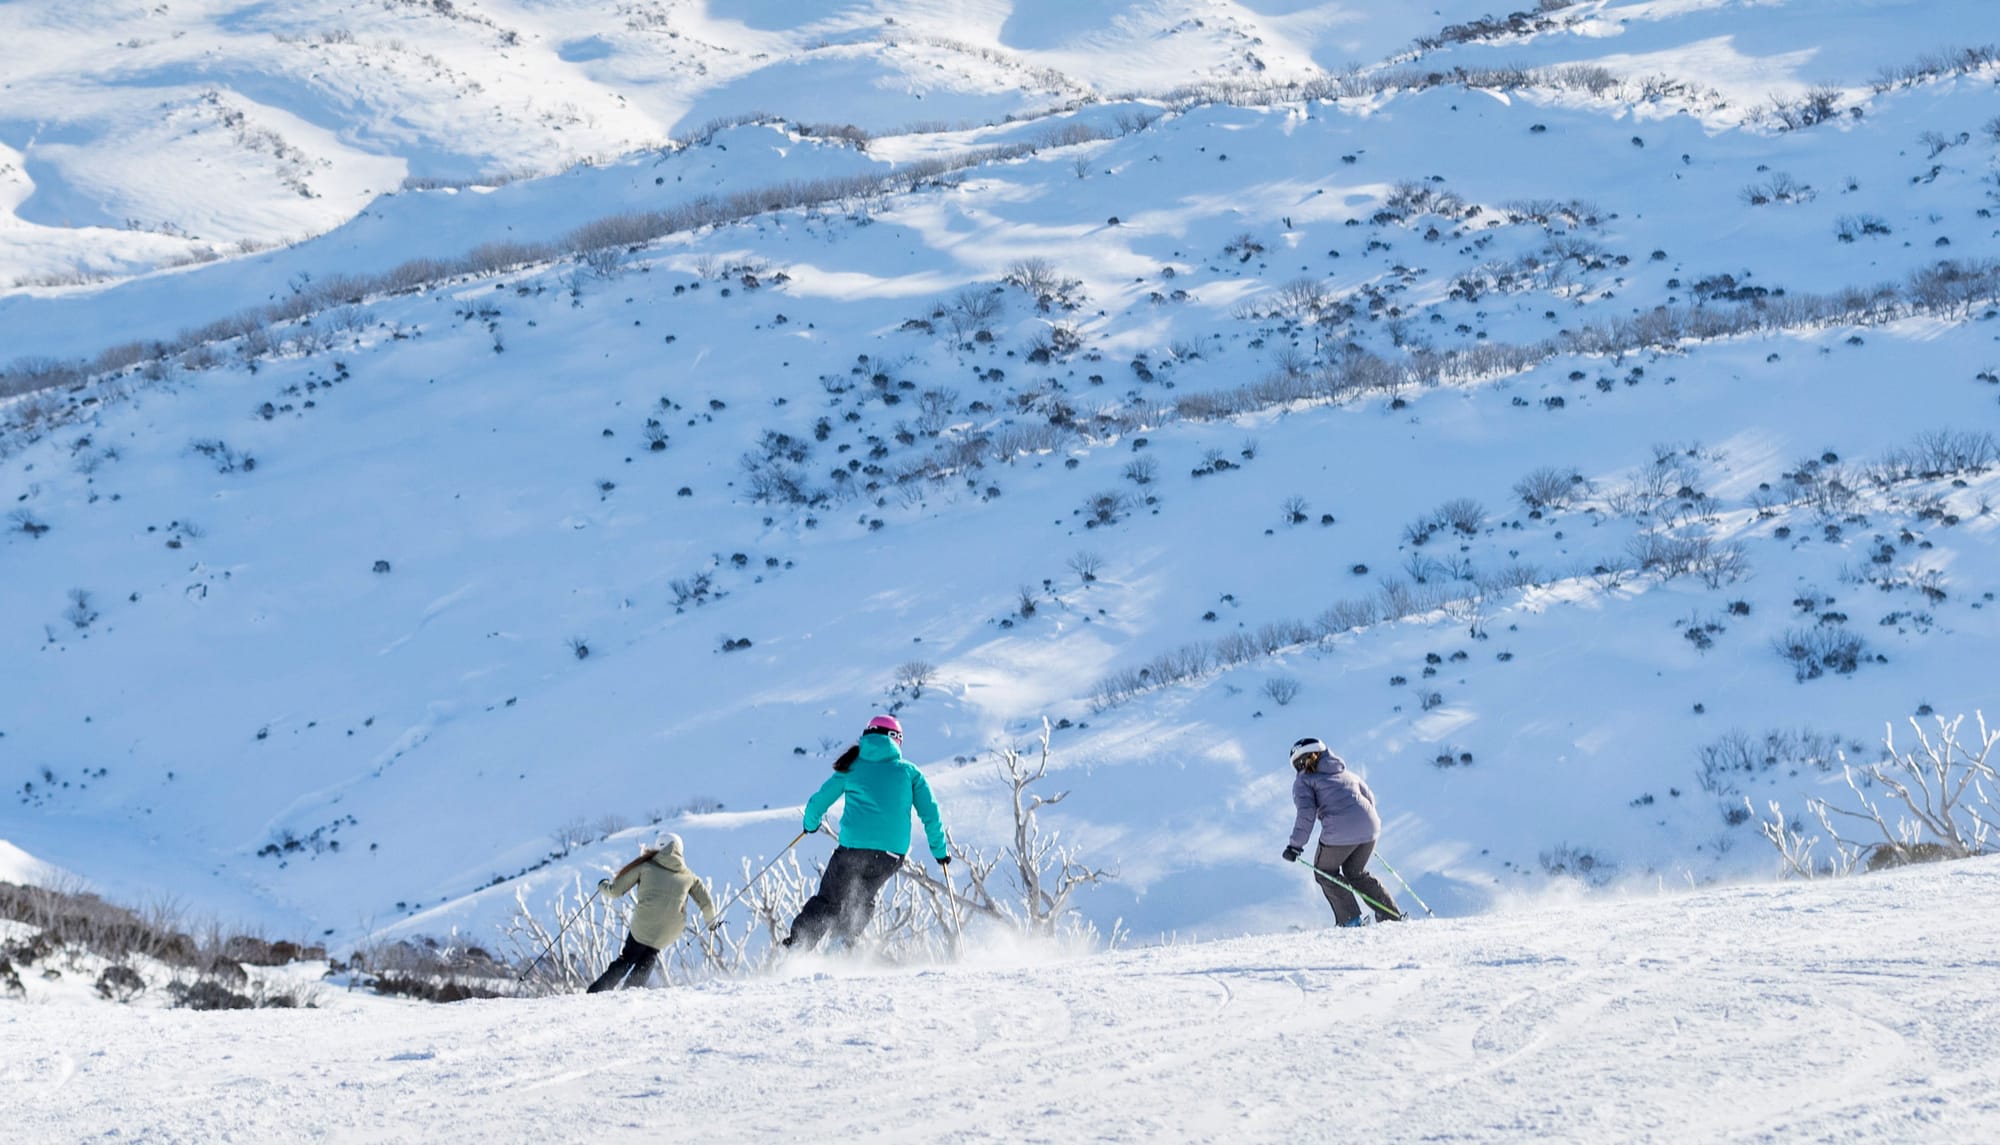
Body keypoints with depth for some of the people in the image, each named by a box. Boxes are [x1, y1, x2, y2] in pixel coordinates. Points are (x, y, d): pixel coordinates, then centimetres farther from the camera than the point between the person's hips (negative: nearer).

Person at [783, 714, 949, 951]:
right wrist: (940, 851, 20)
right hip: (892, 854, 1)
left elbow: (818, 803, 17)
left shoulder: (852, 768, 13)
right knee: (863, 900, 23)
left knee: (828, 901, 11)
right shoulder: (909, 771, 12)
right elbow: (930, 815, 9)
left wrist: (811, 824, 38)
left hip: (854, 848, -1)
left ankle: (798, 945, -3)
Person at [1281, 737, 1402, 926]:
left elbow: (1306, 813, -5)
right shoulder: (1346, 774, 28)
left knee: (1326, 873, 18)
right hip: (1370, 828, 6)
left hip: (1340, 832, -6)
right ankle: (1392, 916, 20)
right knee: (1357, 874, 26)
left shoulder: (1303, 780, 10)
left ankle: (1351, 920, 7)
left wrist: (1295, 845, -4)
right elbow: (1370, 798, 28)